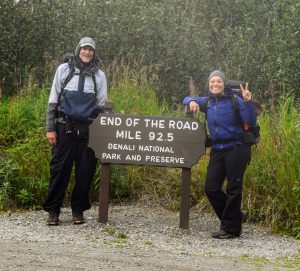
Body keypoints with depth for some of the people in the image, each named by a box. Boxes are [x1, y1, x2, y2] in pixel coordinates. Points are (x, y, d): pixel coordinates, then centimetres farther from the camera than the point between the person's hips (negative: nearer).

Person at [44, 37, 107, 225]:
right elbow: (53, 100, 5)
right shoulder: (64, 69, 5)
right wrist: (50, 128, -1)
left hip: (88, 129, 1)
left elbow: (101, 105, 12)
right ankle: (53, 210, 5)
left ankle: (78, 210, 12)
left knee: (86, 171, 1)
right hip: (65, 127, -1)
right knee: (60, 168, -2)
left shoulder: (99, 75, 8)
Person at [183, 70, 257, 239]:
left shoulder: (234, 101, -6)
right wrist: (192, 102, 2)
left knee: (233, 189, -2)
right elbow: (187, 100, 26)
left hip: (236, 149, -6)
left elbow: (251, 122, -13)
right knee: (211, 188, 5)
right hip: (217, 150, 6)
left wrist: (248, 102, -26)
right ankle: (236, 216, 21)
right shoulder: (208, 102, 11)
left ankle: (231, 228, 6)